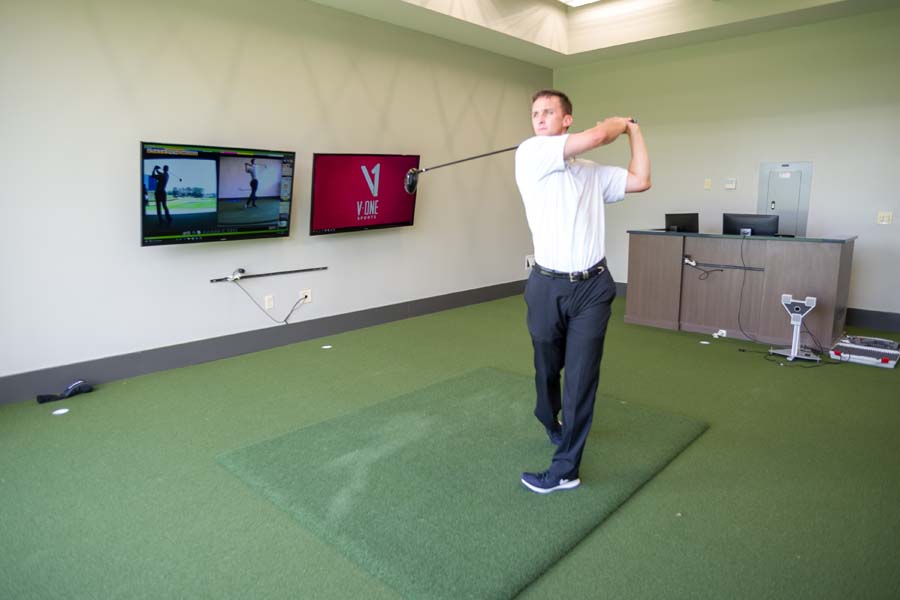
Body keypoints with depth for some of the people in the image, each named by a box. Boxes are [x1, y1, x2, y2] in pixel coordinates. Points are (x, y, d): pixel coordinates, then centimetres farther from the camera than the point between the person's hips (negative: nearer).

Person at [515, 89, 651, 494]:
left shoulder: (592, 172, 13)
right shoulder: (530, 153, -3)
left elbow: (640, 180, 8)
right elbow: (597, 135, -10)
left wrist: (633, 129, 18)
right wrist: (618, 122, 11)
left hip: (592, 287, 2)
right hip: (547, 286, -2)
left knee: (581, 378, 0)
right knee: (547, 369, 16)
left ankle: (565, 469, 11)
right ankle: (551, 424, 47)